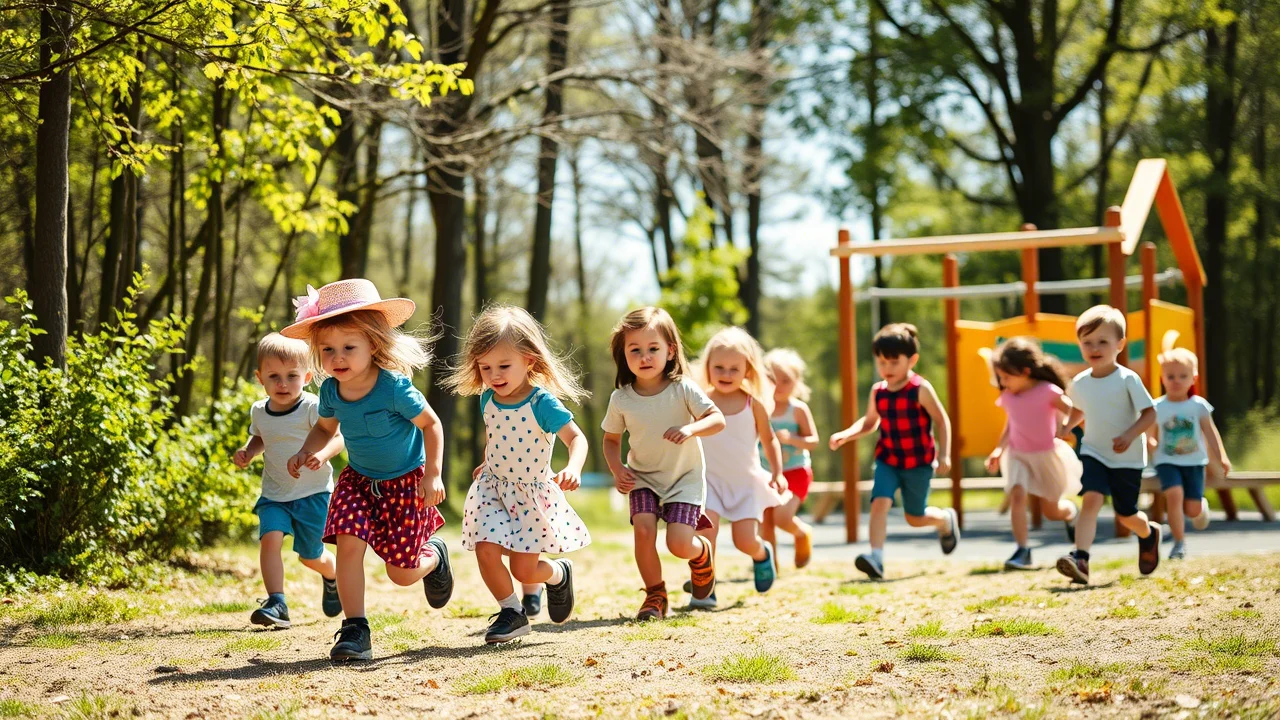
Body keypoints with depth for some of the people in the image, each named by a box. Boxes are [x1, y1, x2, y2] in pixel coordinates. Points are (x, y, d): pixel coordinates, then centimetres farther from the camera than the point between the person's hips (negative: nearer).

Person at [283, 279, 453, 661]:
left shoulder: (394, 388, -26)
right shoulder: (331, 391, -11)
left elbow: (430, 424, -13)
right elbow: (325, 428, 10)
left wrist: (433, 475, -18)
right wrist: (307, 451, -9)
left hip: (405, 483, -4)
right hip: (358, 481, 4)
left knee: (401, 572, 1)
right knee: (349, 542, -20)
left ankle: (435, 555, 37)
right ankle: (355, 630, -13)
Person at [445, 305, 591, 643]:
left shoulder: (542, 403, -21)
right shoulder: (488, 400, -3)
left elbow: (576, 438, -30)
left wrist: (573, 469, -47)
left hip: (532, 494, -4)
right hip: (493, 488, 4)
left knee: (523, 570, -2)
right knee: (486, 550, -15)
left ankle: (559, 573, 34)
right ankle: (511, 612, 7)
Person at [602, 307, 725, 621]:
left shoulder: (683, 389, -14)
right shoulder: (621, 399, -8)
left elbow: (717, 419, -17)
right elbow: (611, 439, 7)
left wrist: (691, 429, -36)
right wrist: (617, 469, -11)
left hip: (685, 478, -2)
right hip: (643, 478, 2)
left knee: (679, 544, -14)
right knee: (643, 529, -22)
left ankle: (703, 552, 25)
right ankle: (655, 595, 0)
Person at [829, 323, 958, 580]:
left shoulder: (921, 389, -14)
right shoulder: (877, 392, 0)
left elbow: (941, 420, -9)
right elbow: (869, 423, 15)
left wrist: (944, 454, -16)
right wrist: (846, 435, -2)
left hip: (918, 463, -3)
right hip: (887, 460, 3)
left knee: (914, 517, 11)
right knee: (880, 501, -22)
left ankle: (946, 520, 44)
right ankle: (876, 557, -27)